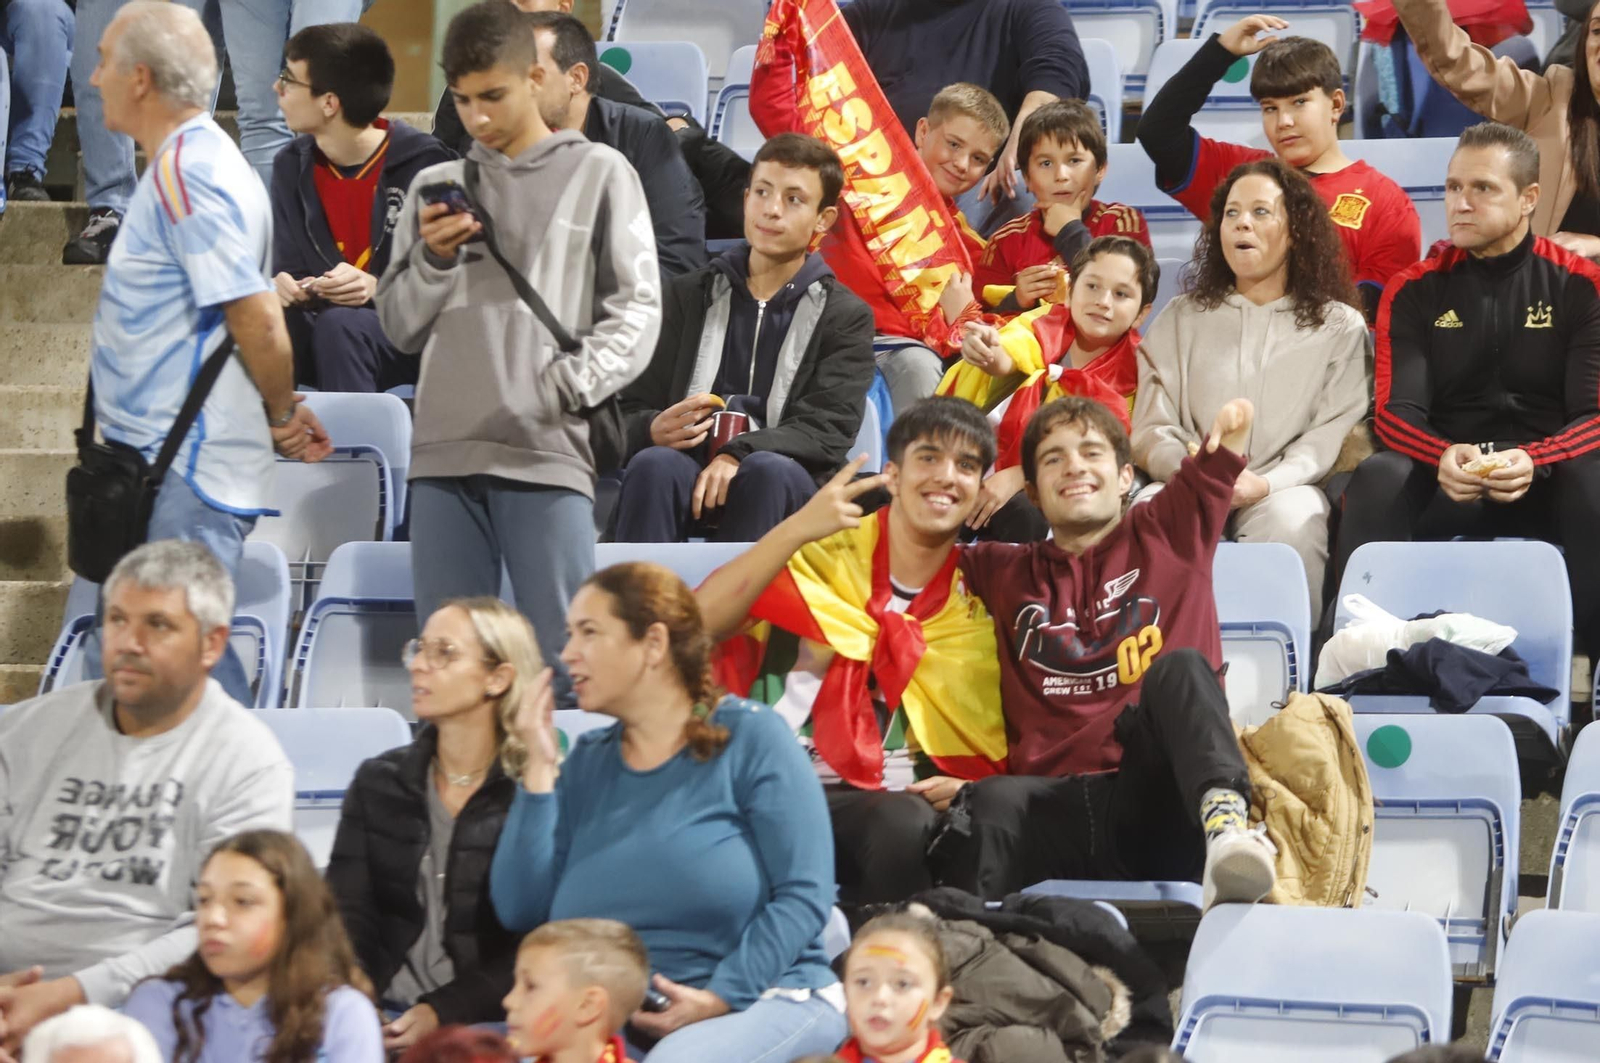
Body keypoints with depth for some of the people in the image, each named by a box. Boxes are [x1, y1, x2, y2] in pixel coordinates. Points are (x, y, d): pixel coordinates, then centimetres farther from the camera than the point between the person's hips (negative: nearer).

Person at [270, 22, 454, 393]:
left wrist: (377, 288, -27)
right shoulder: (292, 167, 7)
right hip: (324, 325, 4)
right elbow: (289, 268, 9)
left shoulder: (424, 164, -12)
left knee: (341, 326, -37)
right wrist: (283, 286, -15)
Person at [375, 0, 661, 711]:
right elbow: (400, 327, 17)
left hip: (547, 452, -3)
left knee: (562, 663, -8)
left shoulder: (598, 174, 8)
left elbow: (637, 307, 3)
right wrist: (433, 260, -2)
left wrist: (574, 382, -12)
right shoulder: (435, 187, 17)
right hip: (444, 450, 3)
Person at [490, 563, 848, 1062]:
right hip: (618, 1021, 5)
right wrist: (539, 769, 2)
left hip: (763, 1001, -5)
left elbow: (803, 893, -8)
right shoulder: (588, 762, 15)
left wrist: (721, 997, -19)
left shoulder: (750, 738, 0)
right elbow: (521, 911, 6)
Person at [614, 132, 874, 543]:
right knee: (653, 464, -33)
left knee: (769, 470, -36)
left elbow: (828, 430, -3)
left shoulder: (846, 316, 13)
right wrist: (654, 430, -12)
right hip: (688, 472, 2)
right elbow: (632, 413, 15)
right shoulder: (688, 295, 21)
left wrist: (740, 455, -23)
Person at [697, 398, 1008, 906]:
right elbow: (696, 623, -10)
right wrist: (795, 530, -19)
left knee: (904, 826, -35)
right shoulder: (821, 557, 4)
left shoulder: (977, 609, 11)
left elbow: (989, 758, 16)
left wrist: (968, 790, -7)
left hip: (891, 798, 1)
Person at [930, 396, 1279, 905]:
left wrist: (1229, 437, -16)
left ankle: (1225, 822, -53)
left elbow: (1212, 472, 6)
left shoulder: (1167, 535, 20)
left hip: (1159, 804, -1)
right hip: (1052, 802, 2)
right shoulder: (1006, 573, 27)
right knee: (991, 801, -34)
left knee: (1180, 667, -30)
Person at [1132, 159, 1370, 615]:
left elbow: (1334, 433, 2)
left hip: (1283, 490, -1)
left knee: (1292, 522, -38)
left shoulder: (1339, 326, 15)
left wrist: (1266, 483, -18)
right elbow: (1151, 429, 11)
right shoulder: (1181, 319, 21)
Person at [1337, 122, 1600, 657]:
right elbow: (1396, 412, -1)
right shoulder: (1417, 290, 7)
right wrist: (1444, 457, -25)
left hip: (1548, 480, -1)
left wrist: (1533, 463, -26)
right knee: (1378, 480, -32)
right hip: (1446, 481, 1)